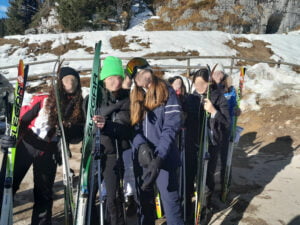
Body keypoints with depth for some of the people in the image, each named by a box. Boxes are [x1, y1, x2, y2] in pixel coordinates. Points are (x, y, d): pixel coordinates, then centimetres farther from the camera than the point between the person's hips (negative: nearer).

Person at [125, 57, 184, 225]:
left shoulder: (167, 92, -3)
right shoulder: (135, 96, 11)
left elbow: (171, 127, -12)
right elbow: (133, 126, 4)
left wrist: (159, 156, -23)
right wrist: (142, 146, -17)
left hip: (164, 158, -4)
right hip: (141, 158, 5)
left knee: (170, 201, -3)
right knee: (144, 200, 16)